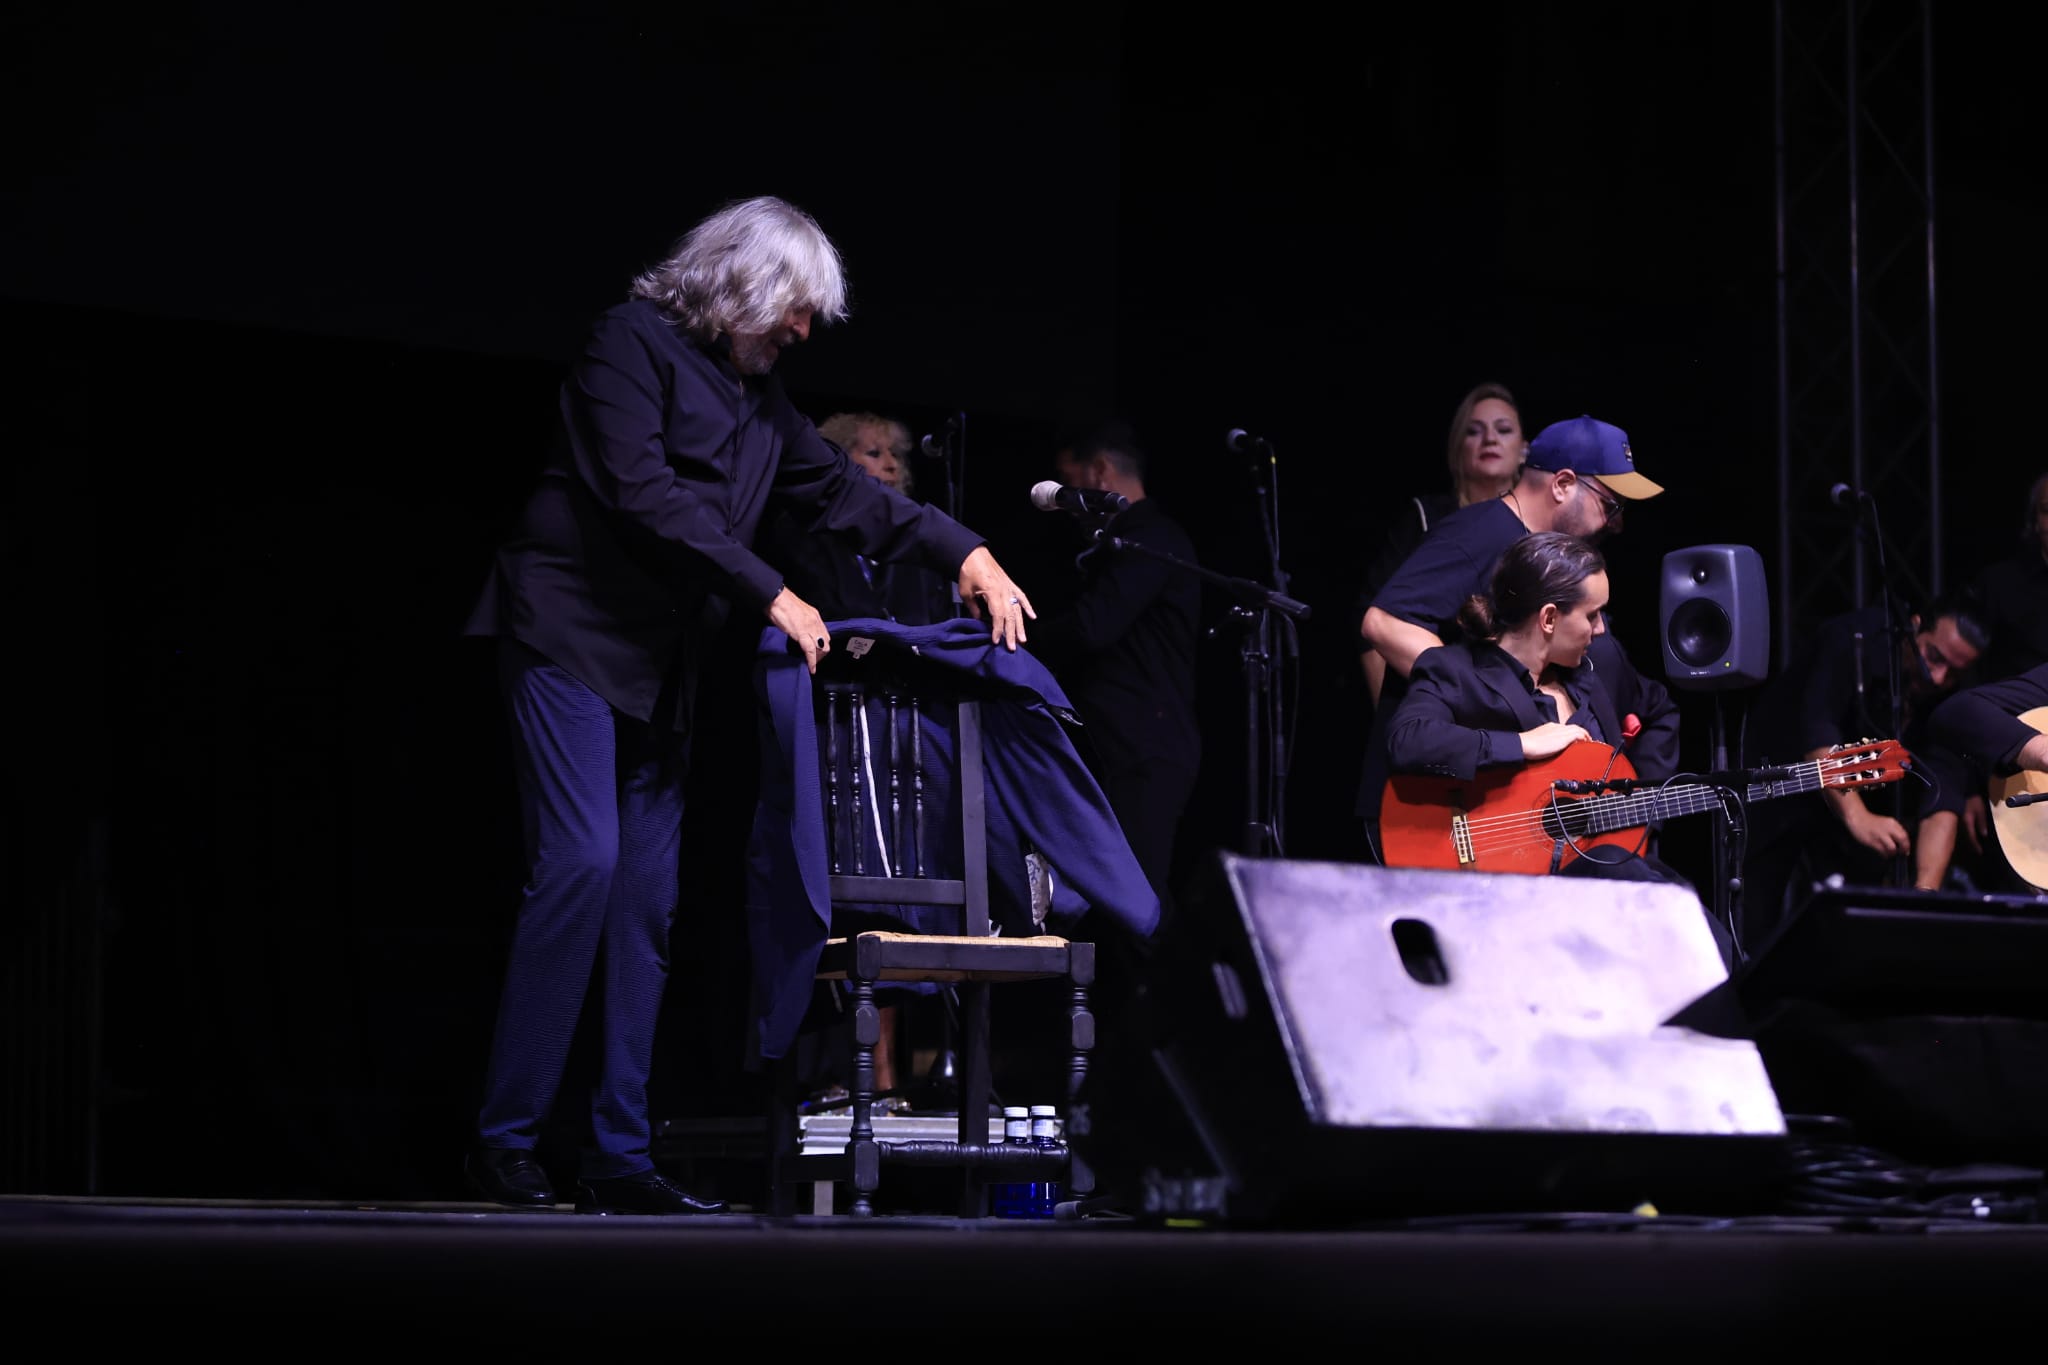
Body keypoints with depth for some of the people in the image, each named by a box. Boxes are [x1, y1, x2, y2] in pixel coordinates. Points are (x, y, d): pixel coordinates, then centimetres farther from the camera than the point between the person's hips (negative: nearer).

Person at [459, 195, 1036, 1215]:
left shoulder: (757, 393, 17)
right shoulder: (632, 340, -7)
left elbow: (841, 492, 18)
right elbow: (641, 491, -18)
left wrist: (964, 553, 5)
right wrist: (769, 594, -21)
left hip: (660, 667, 8)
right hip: (571, 640, -8)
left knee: (648, 899, 2)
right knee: (581, 863, -18)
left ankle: (618, 1158, 4)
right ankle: (504, 1141, -13)